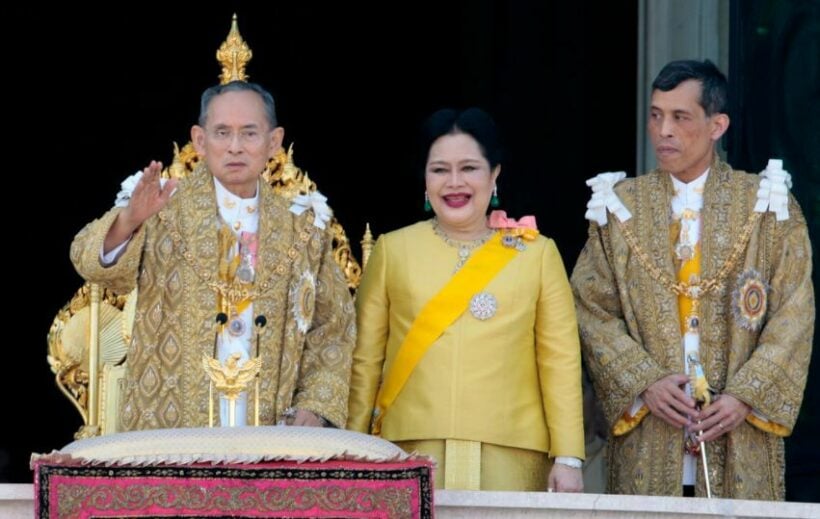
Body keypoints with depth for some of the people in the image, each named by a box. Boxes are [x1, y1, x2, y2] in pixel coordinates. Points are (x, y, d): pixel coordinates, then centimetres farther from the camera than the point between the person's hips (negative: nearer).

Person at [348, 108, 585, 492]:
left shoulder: (536, 253, 10)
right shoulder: (392, 250, 11)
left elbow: (560, 361, 5)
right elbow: (366, 359, 9)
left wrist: (568, 458, -1)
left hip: (509, 458, 0)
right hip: (411, 452, 0)